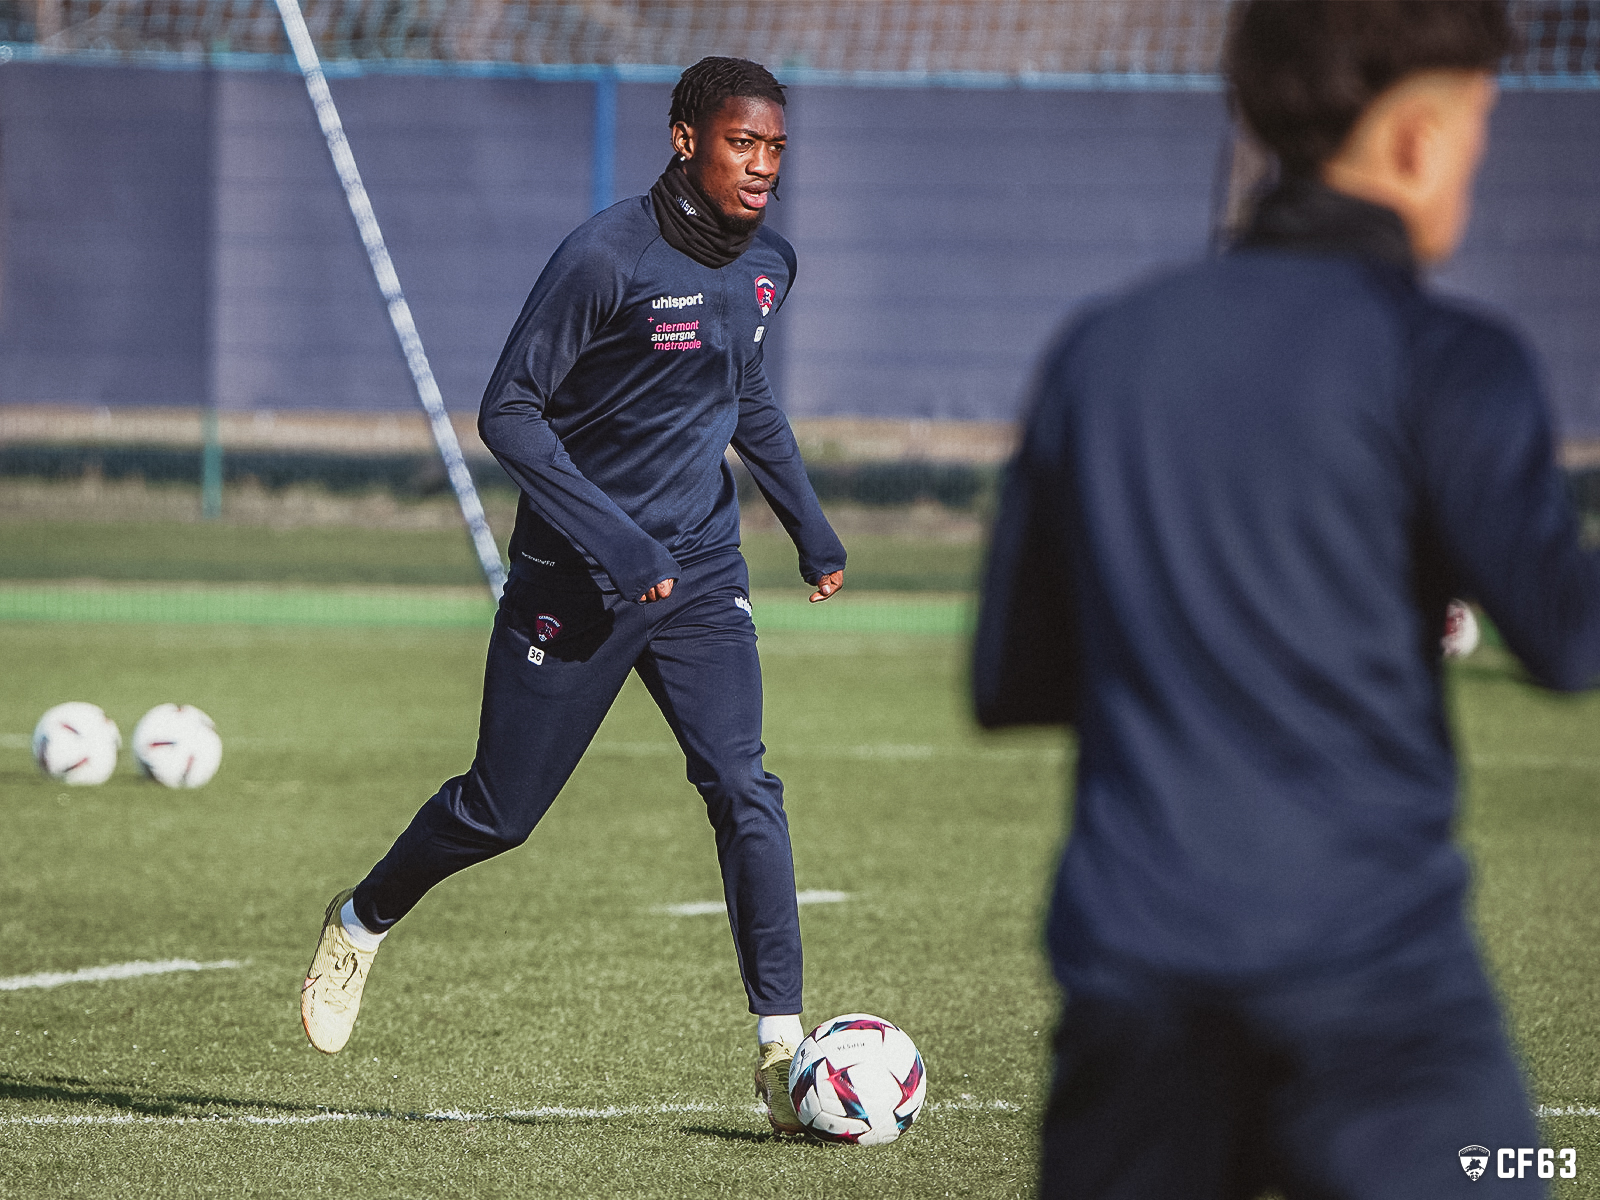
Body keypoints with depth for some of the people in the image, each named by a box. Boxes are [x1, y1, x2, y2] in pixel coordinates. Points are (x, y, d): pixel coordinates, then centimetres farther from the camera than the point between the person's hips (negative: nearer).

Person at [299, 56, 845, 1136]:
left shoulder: (767, 266, 4)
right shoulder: (608, 256, -18)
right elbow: (509, 411, -16)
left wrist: (809, 522, 19)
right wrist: (609, 537, -24)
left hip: (701, 573, 5)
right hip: (574, 585, -5)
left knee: (745, 792, -12)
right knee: (499, 812, 5)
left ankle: (782, 1051, -12)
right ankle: (365, 921, 34)